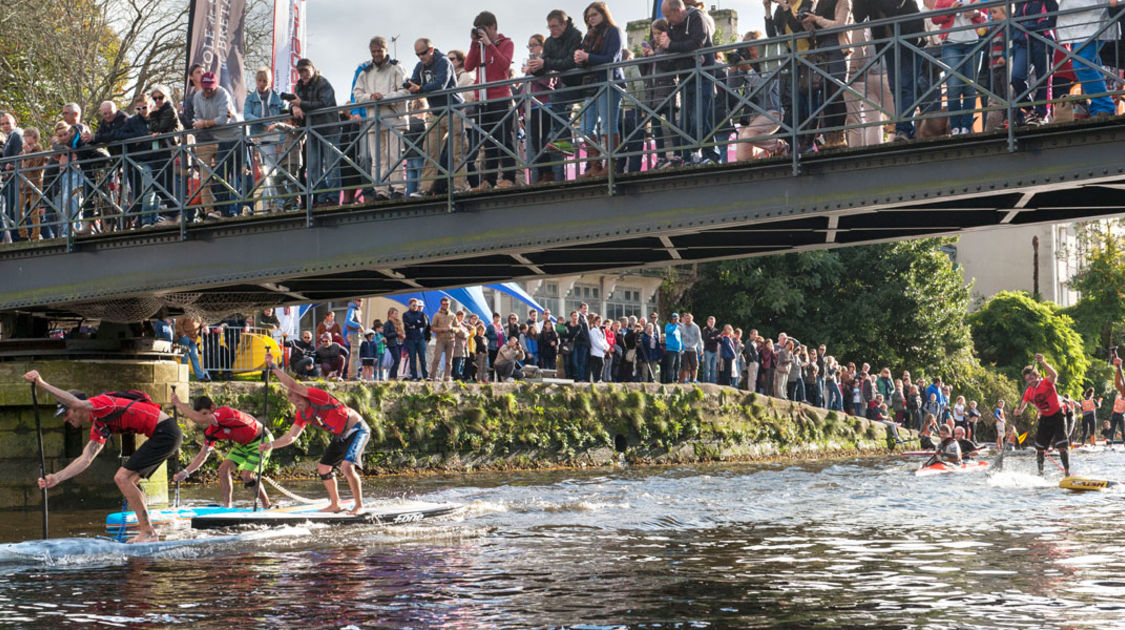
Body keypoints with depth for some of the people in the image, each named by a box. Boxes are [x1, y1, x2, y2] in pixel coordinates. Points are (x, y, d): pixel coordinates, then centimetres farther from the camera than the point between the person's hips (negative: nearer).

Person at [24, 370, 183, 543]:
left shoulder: (102, 402, -9)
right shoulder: (98, 428, 19)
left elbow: (77, 403, -29)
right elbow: (85, 459, 16)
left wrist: (42, 384, -30)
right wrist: (57, 478, 7)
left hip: (165, 432, -10)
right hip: (167, 435, 10)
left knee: (122, 478, -11)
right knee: (129, 480, 17)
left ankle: (148, 533, -10)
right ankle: (147, 530, 18)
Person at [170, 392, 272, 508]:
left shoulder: (224, 412, -31)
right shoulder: (210, 431, -4)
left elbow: (199, 419, -47)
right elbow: (203, 455, 1)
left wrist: (178, 403, -40)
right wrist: (185, 472, -10)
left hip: (261, 440, -8)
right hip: (243, 444, 8)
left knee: (246, 476, -17)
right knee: (224, 468, -8)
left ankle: (267, 506, 2)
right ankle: (225, 506, -2)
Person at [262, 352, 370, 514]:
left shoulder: (317, 396, -20)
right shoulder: (302, 415, 4)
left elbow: (293, 386, -31)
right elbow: (291, 436, 8)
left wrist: (274, 367, -30)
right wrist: (270, 445, -2)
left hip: (357, 430, -10)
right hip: (341, 436, 10)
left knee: (347, 466, -24)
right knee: (323, 468, 9)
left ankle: (359, 505, -13)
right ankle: (335, 504, 22)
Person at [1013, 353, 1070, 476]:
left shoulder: (1047, 383, -14)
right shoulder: (1029, 392, -1)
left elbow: (1054, 375, -35)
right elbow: (1023, 404, -13)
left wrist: (1042, 363, -47)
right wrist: (1019, 410, -37)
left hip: (1057, 416, -5)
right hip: (1045, 419, 5)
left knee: (1062, 445, -15)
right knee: (1040, 446, 6)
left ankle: (1067, 471, -11)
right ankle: (1040, 472, 23)